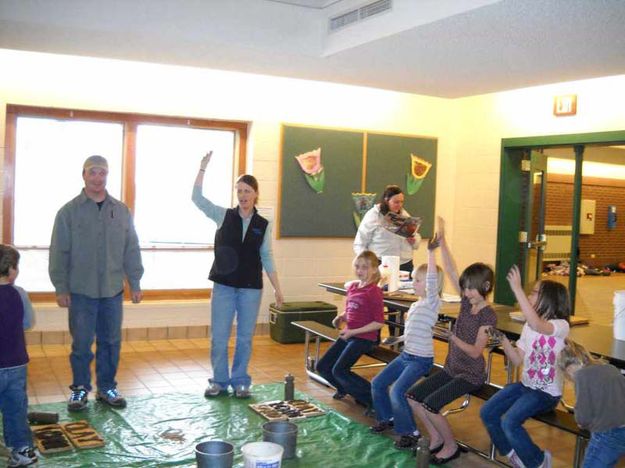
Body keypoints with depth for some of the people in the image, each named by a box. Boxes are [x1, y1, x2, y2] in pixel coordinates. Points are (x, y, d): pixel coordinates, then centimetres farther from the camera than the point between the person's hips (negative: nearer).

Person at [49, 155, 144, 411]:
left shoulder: (121, 210, 6)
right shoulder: (69, 211, -2)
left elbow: (131, 250, 9)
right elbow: (59, 253, -2)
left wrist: (135, 283, 6)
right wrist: (61, 288, -5)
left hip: (113, 291, 3)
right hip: (81, 291, -2)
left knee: (111, 342, 9)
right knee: (81, 343, 4)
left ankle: (107, 387, 23)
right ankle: (80, 389, 20)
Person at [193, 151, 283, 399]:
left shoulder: (263, 225, 2)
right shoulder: (223, 216, 0)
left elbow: (267, 258, 6)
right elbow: (197, 197, -8)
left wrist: (277, 288, 3)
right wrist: (203, 167, -15)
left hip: (251, 288, 0)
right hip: (224, 285, 0)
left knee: (245, 338, 8)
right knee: (219, 337, 4)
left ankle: (240, 381, 23)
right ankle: (220, 381, 20)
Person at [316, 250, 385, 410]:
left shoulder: (373, 291, -14)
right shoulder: (352, 286, 8)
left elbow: (379, 322, -17)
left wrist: (353, 332, -19)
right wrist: (341, 317, 0)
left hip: (364, 338, -8)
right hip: (348, 335, 8)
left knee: (339, 370, -18)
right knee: (322, 367, 8)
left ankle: (373, 398, -5)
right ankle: (346, 389, 32)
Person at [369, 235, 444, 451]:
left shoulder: (432, 302, -14)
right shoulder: (415, 305, 12)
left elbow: (432, 281, -32)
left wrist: (431, 253, -37)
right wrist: (398, 339, 10)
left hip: (420, 359, -9)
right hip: (406, 354, 9)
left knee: (397, 392, -18)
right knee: (378, 383, 11)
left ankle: (410, 432, -1)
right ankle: (387, 418, 30)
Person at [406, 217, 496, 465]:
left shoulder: (488, 315, -17)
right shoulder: (467, 302, 1)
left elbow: (475, 352, -20)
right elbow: (450, 271, -7)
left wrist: (454, 338, -34)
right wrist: (442, 240, -15)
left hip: (470, 375, -8)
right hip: (451, 368, 8)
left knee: (430, 404, -20)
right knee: (412, 396, -1)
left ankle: (451, 446, 3)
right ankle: (435, 438, 14)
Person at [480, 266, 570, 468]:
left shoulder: (561, 326, -17)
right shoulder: (528, 327, 8)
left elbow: (537, 325, -40)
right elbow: (517, 360, 7)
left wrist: (517, 289, -42)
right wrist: (502, 339, -10)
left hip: (547, 392, -7)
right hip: (526, 384, 8)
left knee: (509, 422, -24)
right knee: (487, 413, -5)